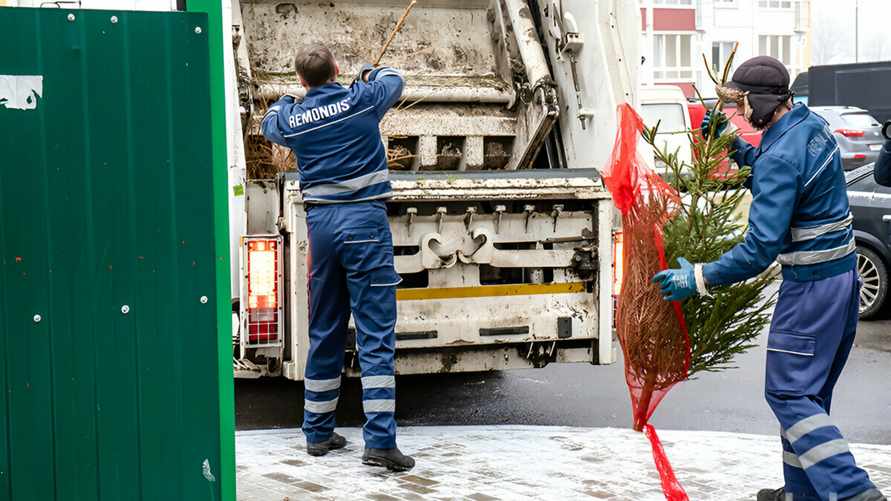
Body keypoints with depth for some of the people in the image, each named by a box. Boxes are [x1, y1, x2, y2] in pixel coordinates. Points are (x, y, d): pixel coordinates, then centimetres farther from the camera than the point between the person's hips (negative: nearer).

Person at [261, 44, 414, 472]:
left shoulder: (292, 119, 5)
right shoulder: (361, 100, -2)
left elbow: (269, 121, 31)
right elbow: (394, 81, 21)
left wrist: (289, 99, 50)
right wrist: (369, 72, 43)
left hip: (321, 223, 4)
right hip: (365, 220, -3)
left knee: (324, 332, 14)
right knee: (376, 335, -6)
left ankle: (318, 432, 22)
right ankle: (379, 440, -11)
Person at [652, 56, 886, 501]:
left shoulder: (781, 157, -23)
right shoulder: (810, 124, 6)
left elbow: (761, 247, -27)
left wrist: (698, 279, -21)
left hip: (812, 284, -10)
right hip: (843, 274, 10)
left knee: (788, 392, -3)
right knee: (810, 390, 16)